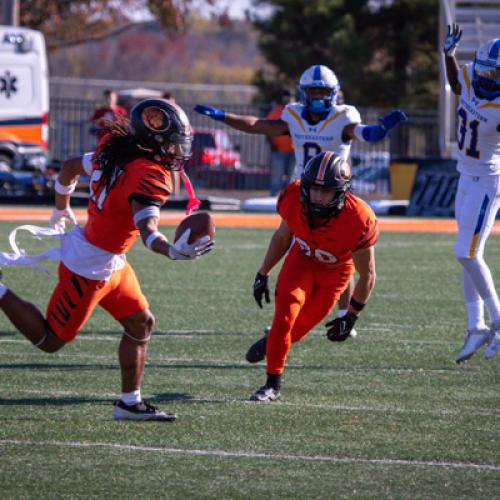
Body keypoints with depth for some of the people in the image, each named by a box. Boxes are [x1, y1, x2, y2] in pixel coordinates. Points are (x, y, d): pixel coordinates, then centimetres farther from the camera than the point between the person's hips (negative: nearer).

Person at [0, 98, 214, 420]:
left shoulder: (117, 152, 0)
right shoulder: (150, 177, -26)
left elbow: (69, 168, 13)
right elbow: (147, 229, -41)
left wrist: (62, 210, 31)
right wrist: (171, 251, -61)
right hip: (90, 269, -10)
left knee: (141, 324, 14)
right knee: (49, 340, 4)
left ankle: (130, 402, 20)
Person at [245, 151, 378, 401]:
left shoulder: (359, 221, -37)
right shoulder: (293, 198, -29)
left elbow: (367, 275, -21)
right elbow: (282, 237, -4)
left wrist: (351, 316, -16)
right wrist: (263, 275, 1)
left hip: (335, 271, -1)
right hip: (302, 258, 1)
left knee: (298, 328, 7)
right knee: (285, 312, -19)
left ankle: (272, 342, 43)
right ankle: (272, 384, -5)